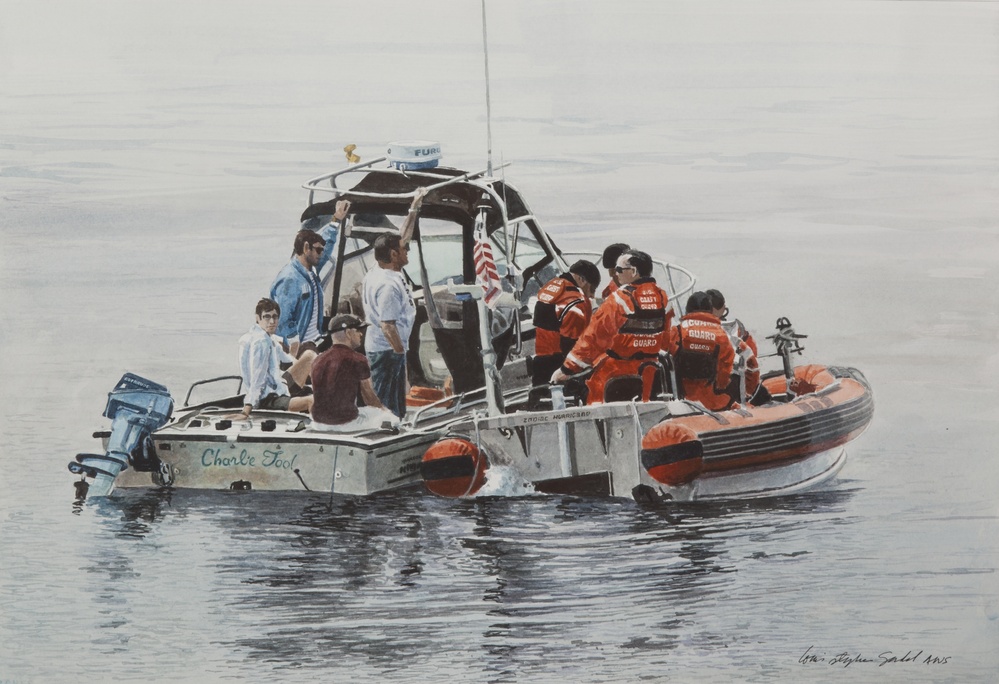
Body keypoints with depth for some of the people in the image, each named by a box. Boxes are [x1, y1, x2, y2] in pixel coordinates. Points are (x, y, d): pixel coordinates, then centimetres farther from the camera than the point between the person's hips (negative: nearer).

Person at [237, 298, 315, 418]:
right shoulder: (261, 341, -21)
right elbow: (257, 376, -29)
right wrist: (248, 406, -33)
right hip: (268, 401, -12)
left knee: (309, 356, 20)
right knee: (312, 401, -36)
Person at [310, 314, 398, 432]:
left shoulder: (319, 360, 6)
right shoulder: (358, 360, -12)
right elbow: (368, 395, 0)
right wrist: (384, 410, 22)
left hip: (319, 423, 6)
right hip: (346, 422, -6)